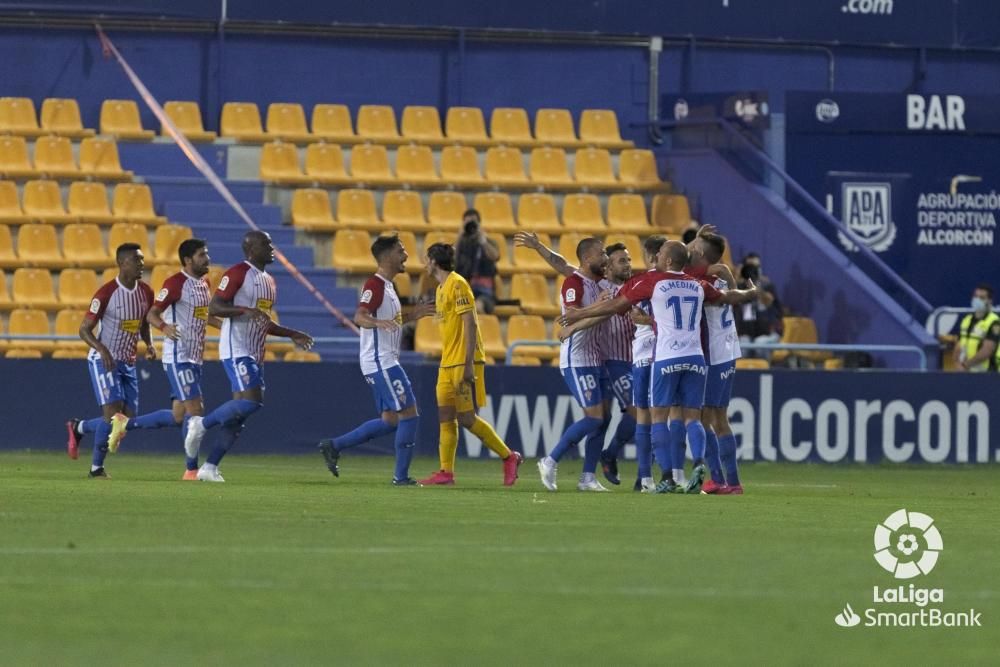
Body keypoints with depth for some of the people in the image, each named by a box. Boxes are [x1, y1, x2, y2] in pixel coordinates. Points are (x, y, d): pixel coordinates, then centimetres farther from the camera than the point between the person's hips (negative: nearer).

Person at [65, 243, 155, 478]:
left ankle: (78, 427, 28)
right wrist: (102, 350, -30)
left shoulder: (146, 293, 2)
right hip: (103, 361, -7)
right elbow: (85, 329, -13)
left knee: (128, 419, 4)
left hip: (128, 362, 7)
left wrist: (149, 344, 0)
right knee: (113, 413, -17)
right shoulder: (107, 293, -17)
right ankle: (96, 468, 0)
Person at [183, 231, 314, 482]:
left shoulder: (269, 282, 19)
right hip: (236, 350, -9)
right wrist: (246, 310, -27)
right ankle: (201, 424, -5)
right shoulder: (238, 273, -9)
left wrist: (292, 334, 19)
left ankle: (210, 467, 8)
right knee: (251, 401, -23)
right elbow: (214, 308, -16)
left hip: (255, 354, 9)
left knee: (239, 416, 4)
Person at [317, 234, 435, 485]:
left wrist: (412, 315, 21)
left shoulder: (386, 285, 18)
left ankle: (333, 446, 14)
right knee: (409, 414, -9)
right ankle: (401, 476, -6)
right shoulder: (375, 285, -13)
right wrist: (380, 322, -47)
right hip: (381, 362, -10)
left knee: (390, 421, 12)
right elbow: (360, 317, -28)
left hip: (385, 362, 10)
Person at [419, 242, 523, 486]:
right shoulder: (441, 288, 17)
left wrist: (468, 364, -22)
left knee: (467, 418, -8)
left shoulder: (457, 285, -12)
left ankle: (508, 457, 3)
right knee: (445, 418, 3)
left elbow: (470, 324, -17)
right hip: (447, 364, 9)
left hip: (463, 363, -9)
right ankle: (446, 472, 3)